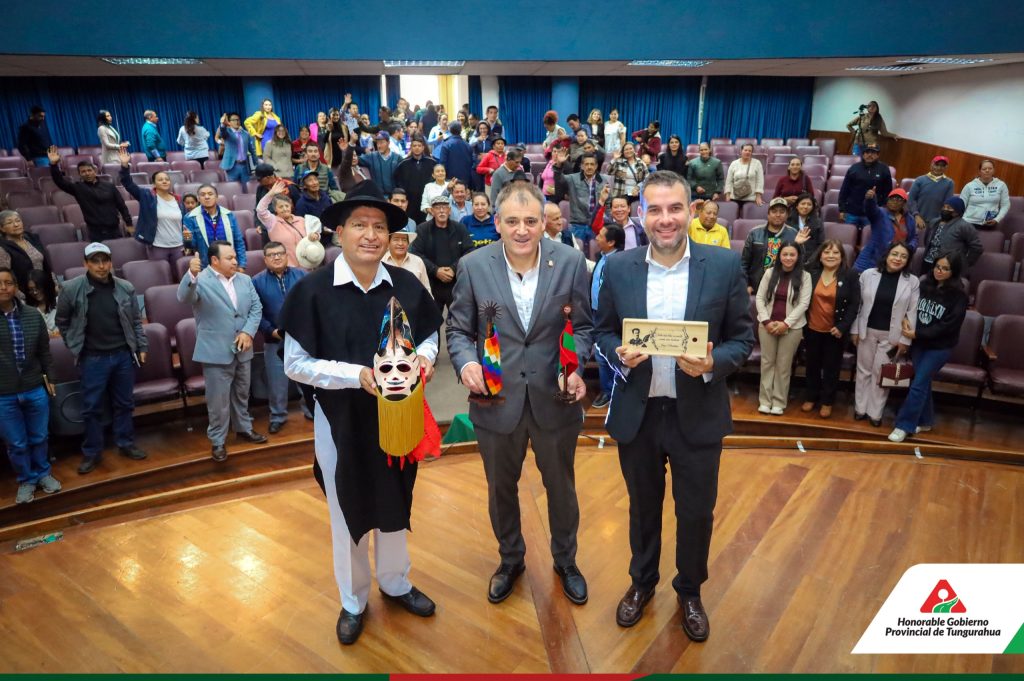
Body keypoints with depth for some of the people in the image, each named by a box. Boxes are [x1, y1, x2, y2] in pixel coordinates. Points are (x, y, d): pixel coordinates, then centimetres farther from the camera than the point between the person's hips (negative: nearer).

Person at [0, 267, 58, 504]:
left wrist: (49, 378, 10)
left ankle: (43, 473, 38)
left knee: (39, 437, 17)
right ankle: (26, 480, 31)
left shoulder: (33, 315, -4)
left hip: (35, 390, 2)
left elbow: (44, 350, 7)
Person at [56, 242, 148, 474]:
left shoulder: (126, 287, -4)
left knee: (124, 404, 14)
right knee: (91, 408, 7)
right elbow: (62, 321, 6)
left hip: (123, 355, 2)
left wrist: (142, 347, 7)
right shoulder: (71, 288, -9)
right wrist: (75, 346, 5)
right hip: (92, 359, -2)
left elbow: (136, 321, 7)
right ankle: (92, 452, 22)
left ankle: (126, 444, 30)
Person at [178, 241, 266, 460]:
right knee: (218, 399, 3)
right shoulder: (201, 281, -10)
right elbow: (184, 297, -29)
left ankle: (244, 428, 38)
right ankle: (217, 440, 17)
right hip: (216, 351, -5)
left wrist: (248, 331, -10)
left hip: (242, 349, 5)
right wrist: (192, 275, -48)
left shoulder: (245, 280, 8)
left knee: (242, 393, 20)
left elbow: (256, 307, 5)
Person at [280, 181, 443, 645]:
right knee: (348, 514, 16)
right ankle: (353, 601, 40)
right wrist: (358, 374, -25)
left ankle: (396, 583, 47)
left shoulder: (407, 285, -8)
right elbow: (295, 364, -13)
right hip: (341, 420, -2)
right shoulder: (312, 291, -15)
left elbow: (429, 337, 6)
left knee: (396, 505, 21)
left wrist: (424, 358, -17)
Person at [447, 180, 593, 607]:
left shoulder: (570, 262, -8)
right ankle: (510, 559, 48)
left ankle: (565, 560, 47)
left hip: (554, 398, 0)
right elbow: (458, 329, -1)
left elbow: (583, 325, -1)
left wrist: (575, 367, -18)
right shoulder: (473, 266, -8)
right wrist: (466, 362, -22)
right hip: (497, 399, 1)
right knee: (501, 488, 20)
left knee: (561, 486, 20)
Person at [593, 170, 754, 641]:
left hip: (698, 415, -1)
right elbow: (603, 332, 4)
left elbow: (743, 339, -3)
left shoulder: (725, 266, -8)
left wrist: (712, 364, -22)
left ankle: (690, 591, 43)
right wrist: (619, 355, -18)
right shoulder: (618, 268, -4)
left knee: (697, 512, 15)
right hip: (637, 414, 1)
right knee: (642, 507, 21)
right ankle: (642, 581, 46)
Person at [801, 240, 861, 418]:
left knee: (832, 367, 11)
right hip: (812, 329, 2)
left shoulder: (851, 275, -8)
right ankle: (811, 397, 30)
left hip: (835, 331, -2)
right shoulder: (811, 272, -4)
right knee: (812, 365, 14)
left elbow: (854, 304, -9)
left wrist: (842, 327, -14)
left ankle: (827, 401, 25)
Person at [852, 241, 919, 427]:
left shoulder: (913, 282, -5)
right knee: (864, 370, 11)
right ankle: (860, 408, 24)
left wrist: (905, 340, -6)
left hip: (891, 335, -1)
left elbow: (913, 313, -4)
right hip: (867, 331, 1)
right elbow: (858, 304, 0)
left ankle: (875, 413, 19)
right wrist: (855, 329, 1)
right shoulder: (868, 274, -4)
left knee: (881, 373, 7)